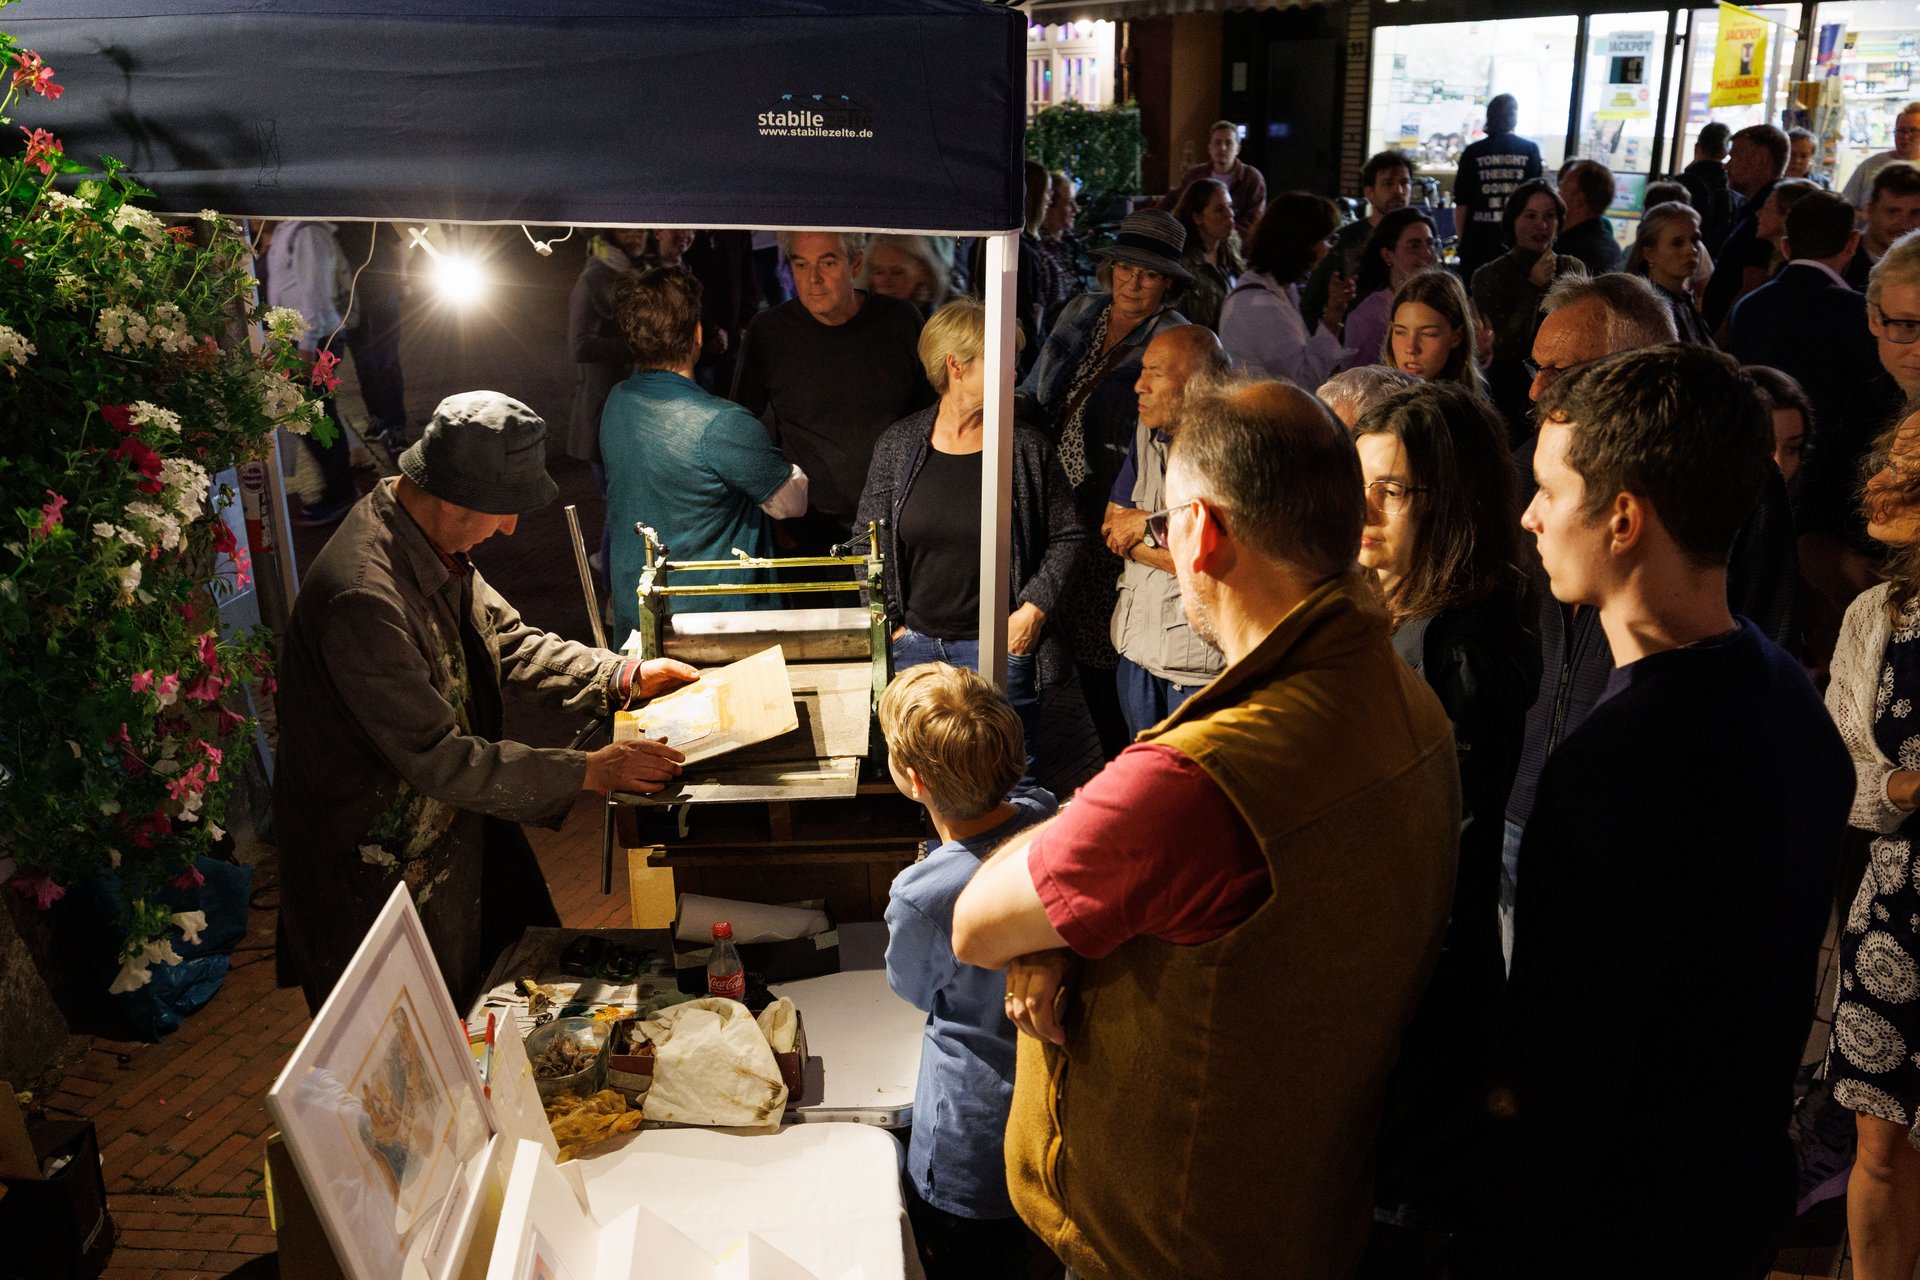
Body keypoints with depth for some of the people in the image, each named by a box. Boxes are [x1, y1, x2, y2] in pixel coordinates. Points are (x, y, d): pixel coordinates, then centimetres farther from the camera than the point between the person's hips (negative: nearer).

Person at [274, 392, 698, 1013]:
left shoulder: (437, 543, -3)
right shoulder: (364, 597, -34)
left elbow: (507, 641, 11)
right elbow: (440, 759, -31)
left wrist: (624, 676, 2)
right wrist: (589, 771, -26)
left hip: (453, 817, 9)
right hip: (381, 869, -9)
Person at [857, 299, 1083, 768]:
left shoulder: (1025, 448, -2)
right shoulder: (898, 445, 2)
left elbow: (1068, 535, 5)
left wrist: (1033, 609, -5)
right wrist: (889, 622, 2)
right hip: (915, 646, 1)